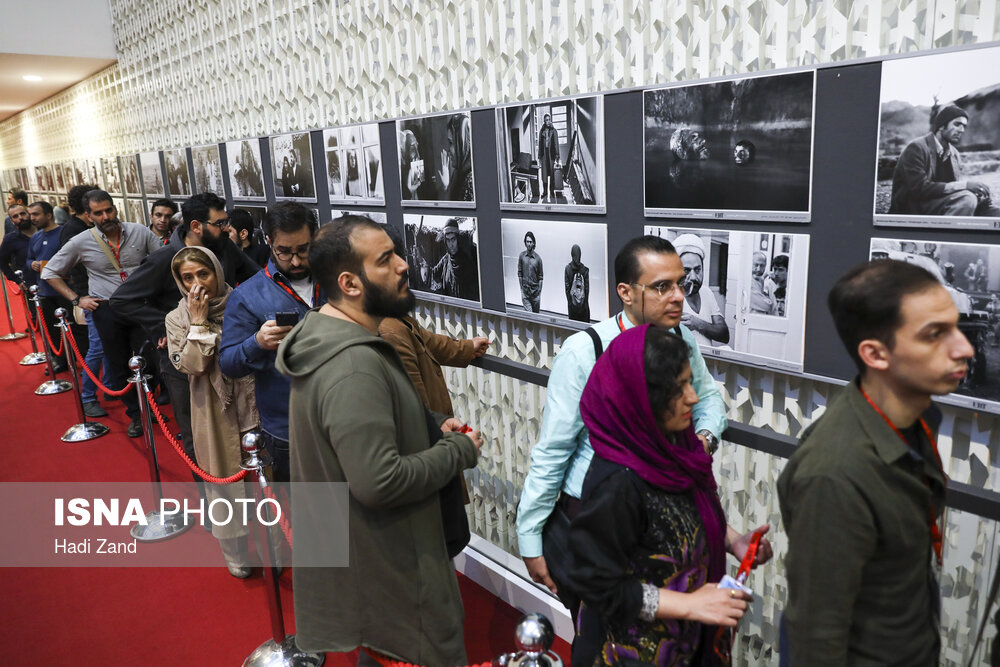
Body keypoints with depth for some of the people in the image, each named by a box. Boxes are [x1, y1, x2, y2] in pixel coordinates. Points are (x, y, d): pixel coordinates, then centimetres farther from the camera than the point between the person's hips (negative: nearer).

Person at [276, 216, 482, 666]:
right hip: (378, 574, -10)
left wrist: (433, 426, 1)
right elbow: (379, 482, -34)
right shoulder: (353, 366, -30)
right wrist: (460, 451, -19)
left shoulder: (327, 336, 3)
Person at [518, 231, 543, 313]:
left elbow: (540, 277, -1)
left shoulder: (537, 258, -5)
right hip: (525, 291, 0)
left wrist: (539, 293, -3)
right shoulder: (521, 256, -3)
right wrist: (521, 289, 1)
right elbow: (520, 274, 3)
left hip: (535, 291, 0)